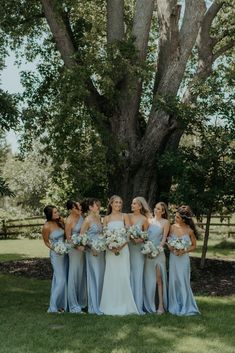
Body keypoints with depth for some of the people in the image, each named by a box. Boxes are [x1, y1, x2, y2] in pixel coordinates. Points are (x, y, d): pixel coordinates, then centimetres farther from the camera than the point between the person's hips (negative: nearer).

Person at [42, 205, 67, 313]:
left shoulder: (60, 221, -3)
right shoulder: (46, 227, -17)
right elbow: (46, 242, -4)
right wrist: (55, 249, -17)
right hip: (56, 254, -6)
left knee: (62, 278, 12)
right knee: (60, 280, -5)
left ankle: (61, 303, 23)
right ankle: (54, 306, 5)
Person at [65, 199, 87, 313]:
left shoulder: (81, 215, 2)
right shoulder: (69, 221, -17)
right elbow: (68, 239, -11)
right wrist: (78, 247, -24)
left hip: (84, 248, 7)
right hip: (75, 249, -7)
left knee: (82, 275, 16)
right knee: (74, 275, 0)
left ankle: (81, 301, 31)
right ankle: (73, 305, 9)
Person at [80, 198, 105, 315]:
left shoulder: (98, 217, 10)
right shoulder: (87, 220, -10)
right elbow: (81, 236, -10)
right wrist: (92, 247, -15)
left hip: (101, 251, 7)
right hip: (92, 251, -7)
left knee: (101, 276, 10)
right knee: (94, 277, -2)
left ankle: (100, 303, 19)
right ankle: (94, 307, 5)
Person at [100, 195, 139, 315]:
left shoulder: (124, 216, 6)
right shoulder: (106, 218, 10)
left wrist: (121, 247, -14)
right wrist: (111, 247, -12)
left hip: (123, 249, -1)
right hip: (110, 249, 1)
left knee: (123, 276, -5)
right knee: (111, 276, 1)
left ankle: (124, 305, 2)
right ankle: (111, 306, 8)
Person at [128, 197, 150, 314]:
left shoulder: (144, 219, -1)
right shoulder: (128, 216, 5)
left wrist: (140, 239, -14)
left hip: (138, 249, -2)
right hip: (127, 247, 2)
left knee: (138, 276, 0)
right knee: (129, 275, 5)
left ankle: (138, 306, 6)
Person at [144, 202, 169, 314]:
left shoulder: (165, 222, 3)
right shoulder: (149, 220, 14)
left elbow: (164, 238, -3)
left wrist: (158, 248, -16)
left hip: (158, 252, -4)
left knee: (158, 278, -6)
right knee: (148, 278, 4)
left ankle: (161, 305, -4)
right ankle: (149, 304, 11)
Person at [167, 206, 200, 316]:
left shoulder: (190, 230, -8)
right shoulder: (173, 227, -1)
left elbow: (194, 246, 1)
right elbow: (168, 240, 10)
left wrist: (184, 251, -13)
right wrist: (170, 247, -9)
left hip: (183, 258, -3)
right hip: (173, 257, 3)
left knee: (183, 281, 0)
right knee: (173, 281, 7)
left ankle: (185, 307, 14)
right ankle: (175, 306, 19)